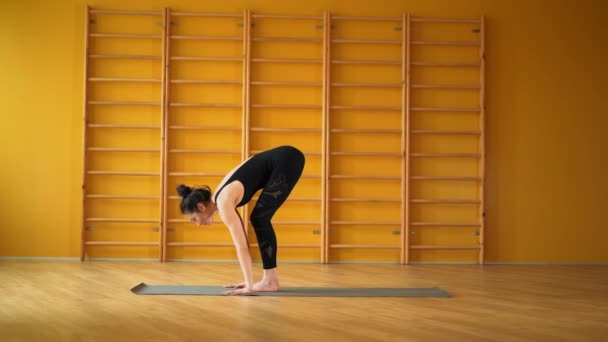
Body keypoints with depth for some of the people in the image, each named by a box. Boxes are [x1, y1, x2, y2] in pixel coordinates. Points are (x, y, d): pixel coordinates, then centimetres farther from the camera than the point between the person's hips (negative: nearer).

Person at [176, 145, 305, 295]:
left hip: (286, 160, -9)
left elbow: (241, 246, -17)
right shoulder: (221, 199, 10)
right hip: (283, 160, 9)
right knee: (259, 219, 9)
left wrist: (249, 286, -16)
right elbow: (242, 241, 14)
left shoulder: (223, 204, -15)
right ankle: (270, 279, 12)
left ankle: (271, 281, -2)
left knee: (259, 218, -6)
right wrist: (248, 281, 15)